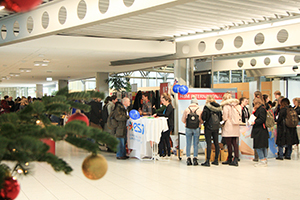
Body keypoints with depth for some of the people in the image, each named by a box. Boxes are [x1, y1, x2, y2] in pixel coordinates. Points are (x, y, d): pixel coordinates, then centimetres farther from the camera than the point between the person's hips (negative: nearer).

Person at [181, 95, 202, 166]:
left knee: (188, 144, 7)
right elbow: (201, 120, 1)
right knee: (195, 144, 6)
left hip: (188, 128, 0)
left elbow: (183, 120, 4)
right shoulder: (199, 110, -1)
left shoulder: (186, 110, 0)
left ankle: (188, 159, 7)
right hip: (197, 128, 0)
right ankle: (195, 158, 5)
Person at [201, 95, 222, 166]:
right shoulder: (218, 107, 6)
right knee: (216, 143, 12)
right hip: (216, 127, 5)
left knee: (209, 144, -5)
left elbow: (203, 117, -13)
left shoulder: (207, 107, -11)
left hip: (208, 126, -5)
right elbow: (221, 118, 10)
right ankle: (216, 160, 18)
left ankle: (207, 161, -5)